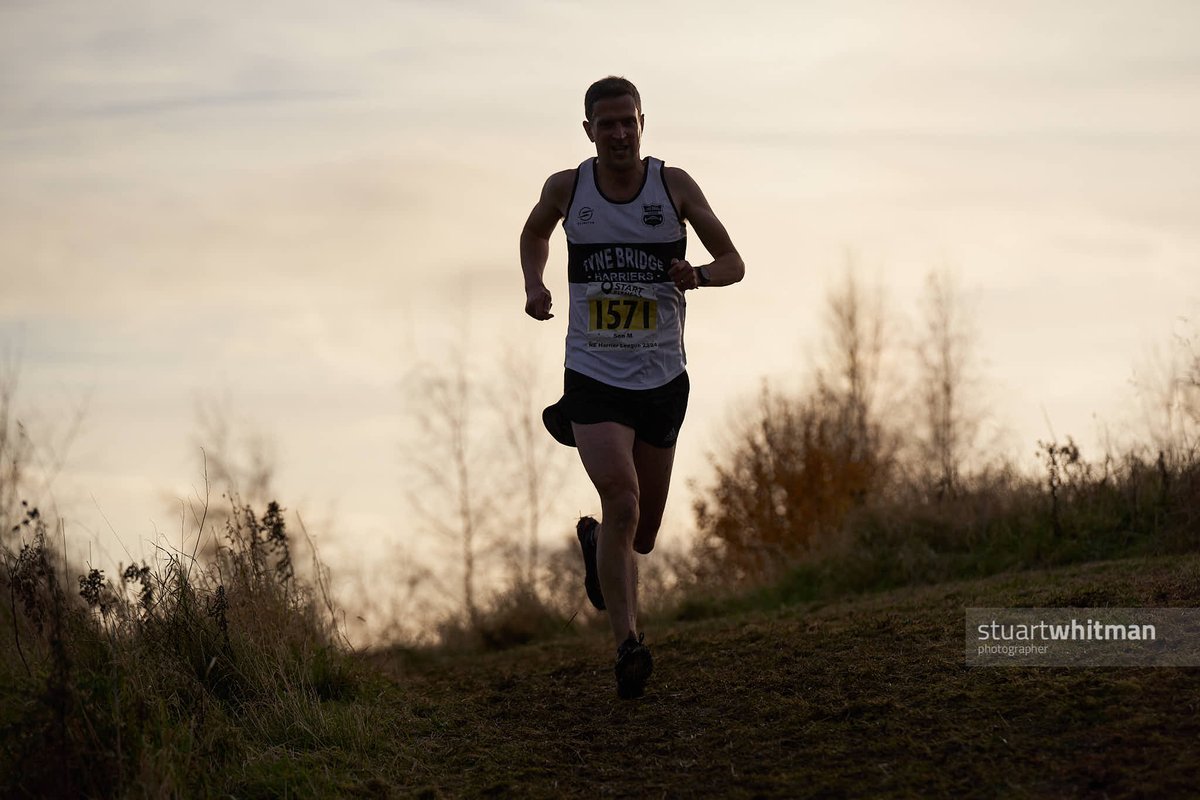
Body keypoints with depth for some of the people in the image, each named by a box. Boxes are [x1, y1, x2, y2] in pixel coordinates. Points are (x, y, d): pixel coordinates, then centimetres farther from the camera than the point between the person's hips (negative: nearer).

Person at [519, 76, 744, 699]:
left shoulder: (674, 185, -3)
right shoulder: (566, 188, -1)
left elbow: (733, 262, 3)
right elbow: (535, 233, 21)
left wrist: (700, 275, -20)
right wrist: (534, 285, 2)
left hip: (662, 382, 2)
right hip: (593, 379, -2)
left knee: (641, 537, 11)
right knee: (622, 499, -26)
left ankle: (594, 541, 48)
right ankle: (627, 644, -19)